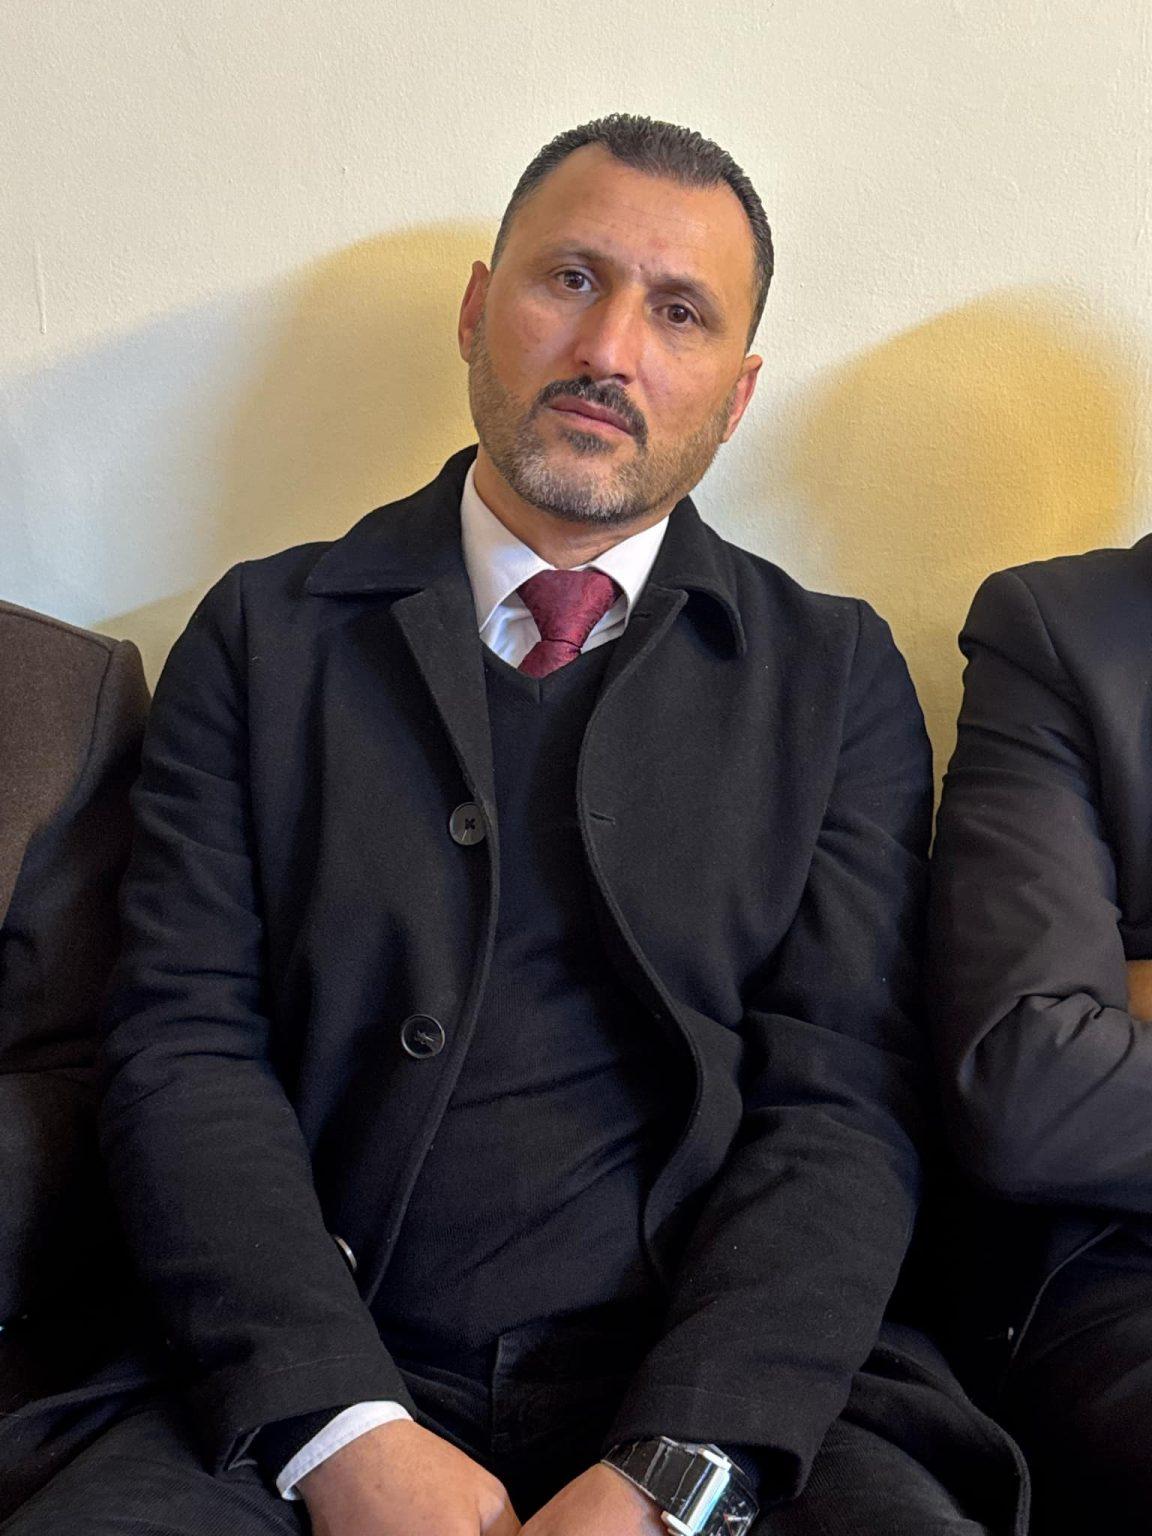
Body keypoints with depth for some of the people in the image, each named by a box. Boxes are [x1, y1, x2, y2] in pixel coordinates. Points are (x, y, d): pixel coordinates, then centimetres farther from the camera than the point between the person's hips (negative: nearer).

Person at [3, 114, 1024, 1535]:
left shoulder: (837, 677, 8)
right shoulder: (266, 637, 9)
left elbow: (840, 1108, -1)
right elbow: (186, 1048, 0)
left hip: (733, 1408, 0)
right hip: (318, 1401, 1)